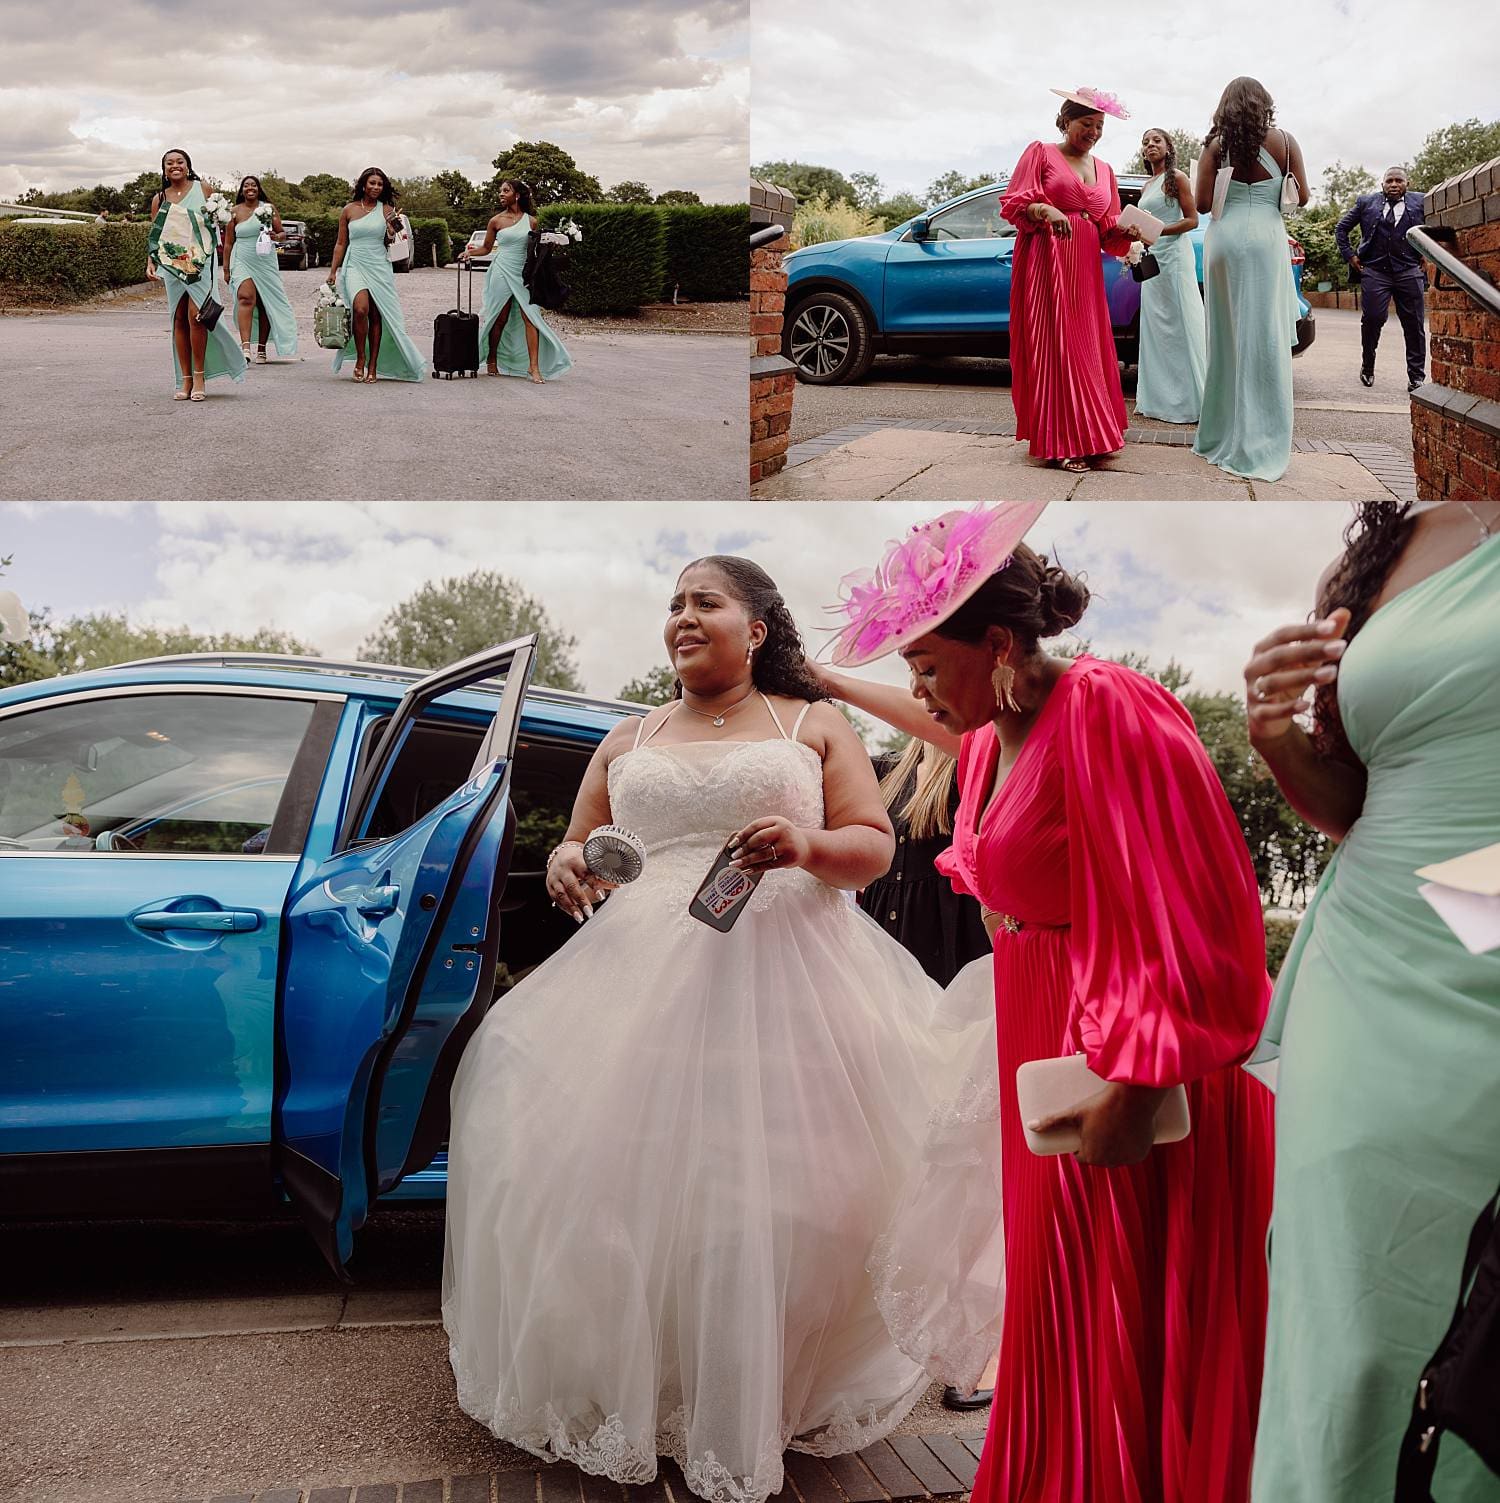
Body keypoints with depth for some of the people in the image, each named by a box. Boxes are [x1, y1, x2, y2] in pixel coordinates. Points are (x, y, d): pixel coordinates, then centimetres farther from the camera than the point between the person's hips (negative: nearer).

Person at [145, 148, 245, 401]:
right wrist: (150, 262, 3)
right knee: (179, 319, 2)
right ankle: (185, 380, 6)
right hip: (173, 264, 3)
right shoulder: (159, 199, 12)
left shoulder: (202, 190, 6)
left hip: (200, 261, -3)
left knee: (195, 315, -15)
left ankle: (199, 376, -4)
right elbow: (154, 236, 14)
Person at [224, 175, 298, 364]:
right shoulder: (235, 212, 7)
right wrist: (226, 268, 8)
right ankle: (245, 347, -34)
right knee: (246, 297, -22)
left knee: (265, 304, 3)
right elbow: (228, 243, 11)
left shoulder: (269, 208, 7)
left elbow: (282, 232, 11)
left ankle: (261, 349, 13)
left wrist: (276, 237, -12)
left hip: (265, 262, 2)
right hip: (242, 261, -2)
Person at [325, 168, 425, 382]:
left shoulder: (386, 209, 8)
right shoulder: (349, 210, 7)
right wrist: (333, 271, 9)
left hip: (379, 266, 1)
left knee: (376, 316, -2)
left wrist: (392, 231, -11)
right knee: (360, 308, -23)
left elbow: (390, 242, 10)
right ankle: (360, 358, -8)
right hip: (355, 265, -1)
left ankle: (373, 365, 5)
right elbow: (340, 243, 12)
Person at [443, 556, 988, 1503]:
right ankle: (630, 1388, 13)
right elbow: (579, 847, 20)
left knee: (776, 1190, -8)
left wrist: (809, 845, -17)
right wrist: (565, 863, -4)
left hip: (785, 971, -3)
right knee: (627, 1181, -3)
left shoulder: (815, 727, 10)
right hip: (644, 977, 3)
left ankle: (781, 1394, 9)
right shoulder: (627, 742, 20)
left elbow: (876, 848, 4)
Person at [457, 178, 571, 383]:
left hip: (525, 274, 1)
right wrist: (470, 251, -5)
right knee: (500, 319, 4)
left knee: (530, 318, -10)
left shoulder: (531, 221, 6)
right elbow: (486, 248, 11)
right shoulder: (496, 221, 4)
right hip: (503, 272, -1)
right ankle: (492, 360, 22)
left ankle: (534, 366, -11)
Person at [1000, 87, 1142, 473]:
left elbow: (1108, 227, 17)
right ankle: (1061, 442, -9)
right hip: (1045, 262, -6)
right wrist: (1044, 210, -22)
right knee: (1052, 346, -9)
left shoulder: (1104, 170, 20)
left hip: (1085, 268, 6)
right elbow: (1012, 203, -4)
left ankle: (1086, 433, 9)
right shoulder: (1041, 152, 4)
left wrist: (1125, 231, -5)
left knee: (1086, 347, 4)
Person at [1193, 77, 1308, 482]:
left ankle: (1221, 433, 12)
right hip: (1265, 239, -1)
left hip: (1223, 240, 1)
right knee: (1264, 338, -1)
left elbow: (1202, 204, 1)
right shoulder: (1284, 142, 3)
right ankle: (1258, 444, -3)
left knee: (1226, 336, 8)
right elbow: (1301, 197, 4)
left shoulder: (1215, 146, 4)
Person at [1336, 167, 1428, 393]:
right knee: (1371, 321, -2)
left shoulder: (1421, 202, 8)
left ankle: (1416, 376, 5)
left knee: (1414, 325, 0)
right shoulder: (1366, 202, 9)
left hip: (1409, 272, 0)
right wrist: (1349, 255, 6)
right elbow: (1341, 228, 15)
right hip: (1374, 271, 0)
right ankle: (1367, 368, 18)